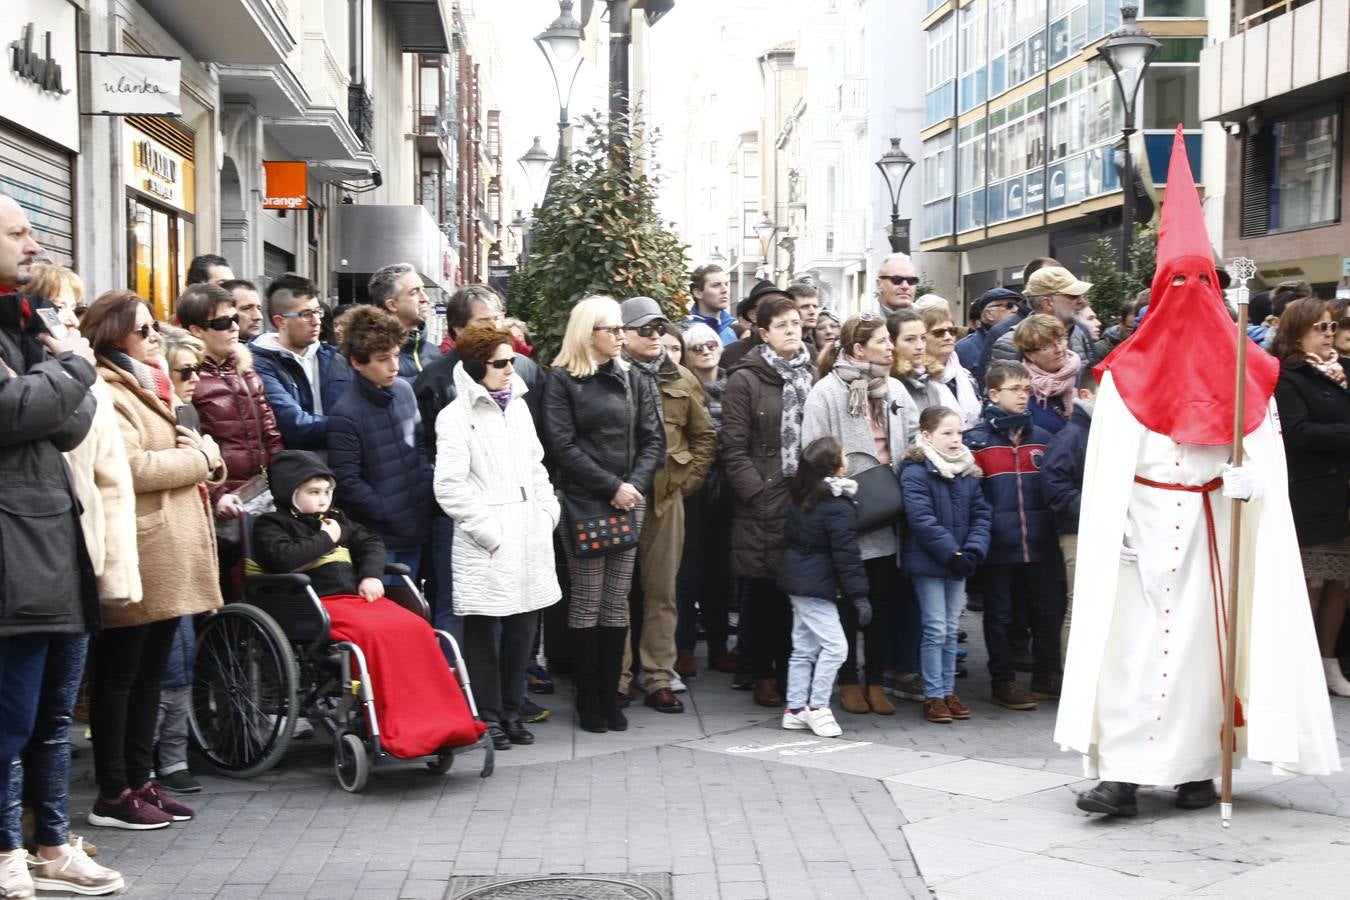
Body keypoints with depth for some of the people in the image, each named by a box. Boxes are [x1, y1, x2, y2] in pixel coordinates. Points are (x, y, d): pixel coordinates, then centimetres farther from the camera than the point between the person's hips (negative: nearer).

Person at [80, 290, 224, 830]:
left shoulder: (150, 386, 21)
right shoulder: (108, 392, -10)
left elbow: (176, 457, 26)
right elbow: (132, 468, -21)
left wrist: (204, 453, 3)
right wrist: (200, 458, -8)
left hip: (170, 554, 9)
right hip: (138, 556, -9)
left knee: (150, 670, 13)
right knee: (119, 672, -2)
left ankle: (138, 780, 21)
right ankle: (112, 795, 4)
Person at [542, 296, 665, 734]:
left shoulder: (633, 380, 13)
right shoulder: (562, 380, -2)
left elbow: (653, 439, 9)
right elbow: (563, 445, -9)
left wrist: (635, 484, -7)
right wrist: (611, 487, -13)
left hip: (630, 501, 4)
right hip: (584, 501, -4)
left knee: (617, 603, 6)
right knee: (587, 603, -1)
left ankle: (610, 696, 12)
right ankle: (588, 701, 7)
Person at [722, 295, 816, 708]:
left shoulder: (811, 376, 12)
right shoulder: (745, 379, -4)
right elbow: (733, 448, -6)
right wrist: (757, 493, -12)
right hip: (764, 501, -4)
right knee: (764, 589, 2)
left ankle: (791, 670, 18)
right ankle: (763, 675, 14)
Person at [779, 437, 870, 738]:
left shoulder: (798, 498, 8)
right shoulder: (838, 506, -16)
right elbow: (846, 554, -18)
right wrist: (858, 595, -15)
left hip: (796, 578, 9)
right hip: (816, 586, -9)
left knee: (804, 647, 13)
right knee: (834, 645, -5)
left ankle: (795, 708, 16)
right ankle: (817, 707, -1)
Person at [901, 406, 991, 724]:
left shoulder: (969, 472, 7)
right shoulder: (915, 473, -14)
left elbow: (981, 514, 5)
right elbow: (923, 521, -20)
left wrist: (974, 551, -11)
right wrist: (953, 554, -21)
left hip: (958, 563, 6)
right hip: (928, 562, -6)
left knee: (951, 630, 12)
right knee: (935, 630, -3)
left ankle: (948, 692, 19)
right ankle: (934, 696, 5)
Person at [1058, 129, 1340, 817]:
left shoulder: (1128, 372, -7)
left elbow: (1108, 471, -7)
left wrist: (1111, 530, -5)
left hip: (1144, 526, -1)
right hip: (1213, 527, 1)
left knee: (1134, 642, 2)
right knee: (1202, 638, 6)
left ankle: (1121, 774, 3)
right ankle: (1197, 773, 11)